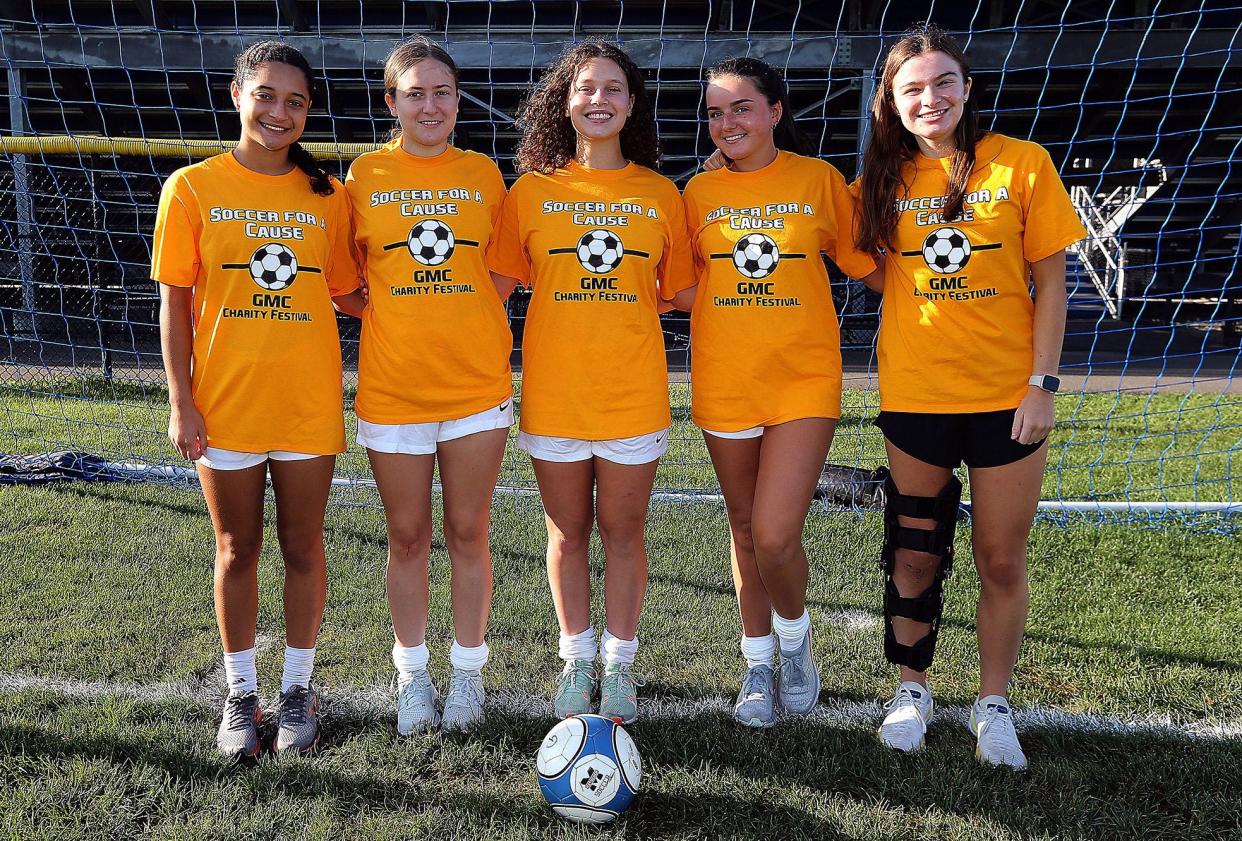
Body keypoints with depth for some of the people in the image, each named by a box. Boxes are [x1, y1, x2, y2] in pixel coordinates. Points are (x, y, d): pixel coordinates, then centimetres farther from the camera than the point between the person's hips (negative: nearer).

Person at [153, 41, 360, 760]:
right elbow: (175, 302, -1)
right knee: (237, 551, 12)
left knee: (304, 548, 10)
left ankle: (298, 688, 28)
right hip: (226, 404, -1)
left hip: (309, 403, 1)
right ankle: (242, 693, 28)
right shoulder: (194, 188, -1)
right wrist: (182, 401, -6)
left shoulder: (327, 195, 3)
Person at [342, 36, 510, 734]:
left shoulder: (483, 174, 5)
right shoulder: (367, 175, 2)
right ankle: (413, 674, 26)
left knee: (469, 534, 8)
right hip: (393, 388, 0)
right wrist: (394, 315, -3)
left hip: (477, 385, 1)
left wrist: (468, 318, -1)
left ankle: (469, 671, 24)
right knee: (408, 538, 9)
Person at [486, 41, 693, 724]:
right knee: (567, 534, 11)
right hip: (553, 392, 0)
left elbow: (677, 290, 10)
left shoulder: (659, 194, 5)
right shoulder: (533, 190, 3)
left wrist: (623, 308, -5)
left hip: (634, 393, 0)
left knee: (622, 532, 9)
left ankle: (619, 664, 25)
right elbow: (496, 282, 2)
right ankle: (577, 661, 28)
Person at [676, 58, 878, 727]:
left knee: (775, 535, -13)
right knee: (745, 528, 14)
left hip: (803, 379, -2)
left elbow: (863, 263, 6)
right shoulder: (700, 192, 5)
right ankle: (758, 664, 33)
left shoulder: (818, 179, -1)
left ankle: (794, 634, 20)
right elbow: (688, 290, 10)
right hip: (725, 383, 3)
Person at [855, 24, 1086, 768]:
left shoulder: (1022, 164, -5)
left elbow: (1050, 283, -4)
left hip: (1007, 399, -2)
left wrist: (1043, 384, -9)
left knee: (1002, 561, 8)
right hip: (915, 398, 2)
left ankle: (995, 706, 26)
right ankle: (913, 691, 30)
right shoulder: (887, 178, 3)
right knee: (915, 554, 11)